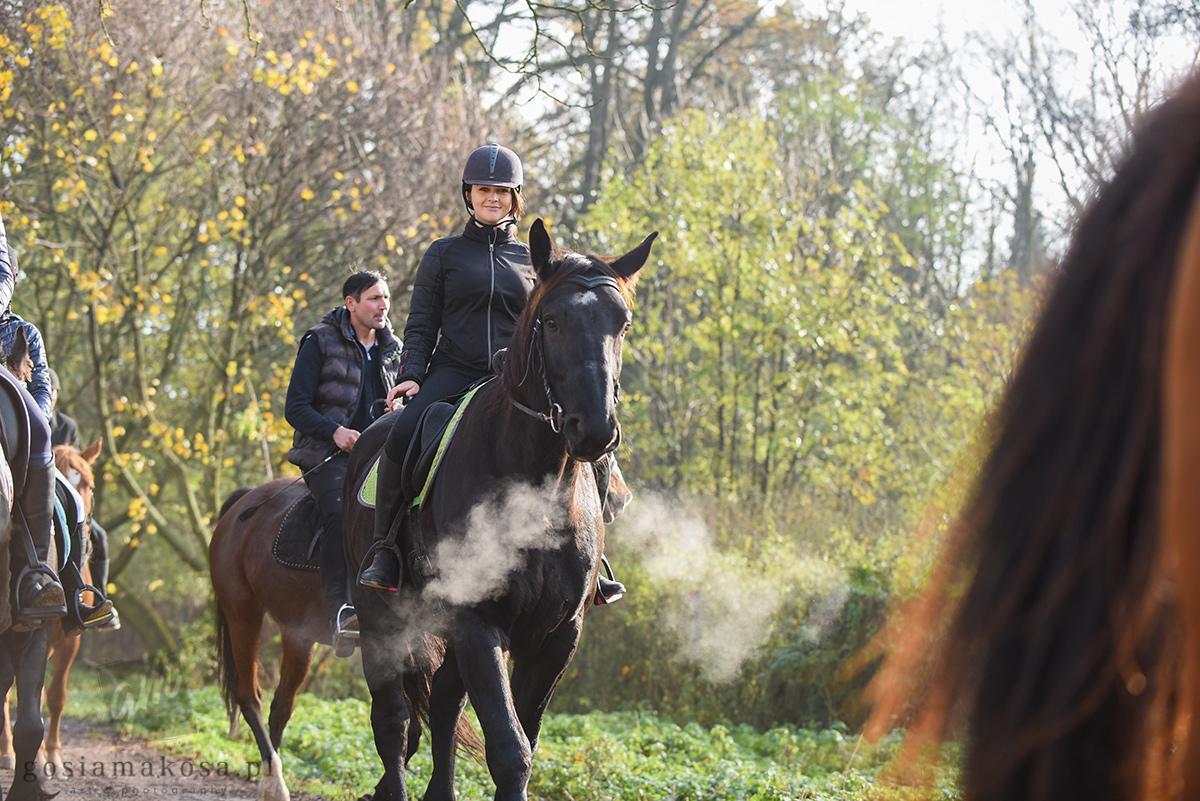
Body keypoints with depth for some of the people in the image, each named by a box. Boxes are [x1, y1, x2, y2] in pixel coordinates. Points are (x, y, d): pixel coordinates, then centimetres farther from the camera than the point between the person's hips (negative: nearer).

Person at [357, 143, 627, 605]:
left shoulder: (532, 260, 16)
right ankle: (385, 549, -20)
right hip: (452, 372, -2)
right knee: (401, 436, -31)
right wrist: (411, 376, -8)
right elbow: (421, 325, 9)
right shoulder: (444, 254, 12)